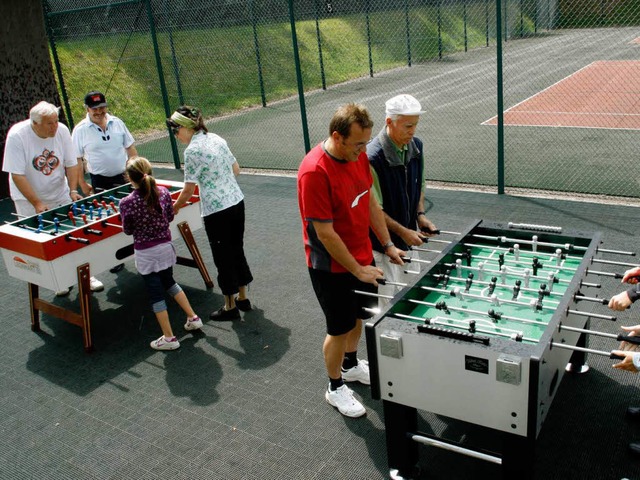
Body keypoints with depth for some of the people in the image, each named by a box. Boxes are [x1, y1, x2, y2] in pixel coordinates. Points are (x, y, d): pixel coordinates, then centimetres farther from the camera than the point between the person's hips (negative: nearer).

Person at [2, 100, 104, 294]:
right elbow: (17, 175, -21)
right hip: (28, 200, -2)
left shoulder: (62, 131, -12)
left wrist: (73, 190, -13)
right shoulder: (16, 136, -21)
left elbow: (71, 163, -2)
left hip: (60, 195, 3)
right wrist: (37, 203, -24)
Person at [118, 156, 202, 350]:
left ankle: (169, 338, 14)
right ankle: (193, 318, 30)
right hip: (165, 246, 4)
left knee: (156, 293, 6)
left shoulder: (126, 203, -18)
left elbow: (128, 231, -6)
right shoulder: (163, 192, -8)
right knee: (169, 282, 27)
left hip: (145, 253, -4)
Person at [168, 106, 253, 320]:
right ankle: (243, 297, 32)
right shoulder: (217, 139, 8)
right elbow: (236, 170, 15)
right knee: (237, 250, 18)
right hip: (237, 202, 7)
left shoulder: (192, 150, -14)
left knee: (223, 257, 6)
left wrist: (173, 208, 5)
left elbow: (188, 191, -10)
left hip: (216, 210, -7)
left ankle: (230, 307, 20)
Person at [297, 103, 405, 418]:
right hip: (332, 266, -7)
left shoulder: (358, 156, -4)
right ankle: (335, 388, 32)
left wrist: (388, 246, 5)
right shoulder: (315, 172, -29)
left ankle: (351, 365, 49)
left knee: (358, 316, 24)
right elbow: (325, 233, -25)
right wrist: (357, 270, -18)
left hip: (361, 256, 8)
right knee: (340, 329, 9)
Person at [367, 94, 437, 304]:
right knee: (390, 300, 2)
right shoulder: (373, 157, -25)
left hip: (409, 236, 7)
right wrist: (402, 232, -19)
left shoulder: (416, 146, -1)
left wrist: (420, 214, -1)